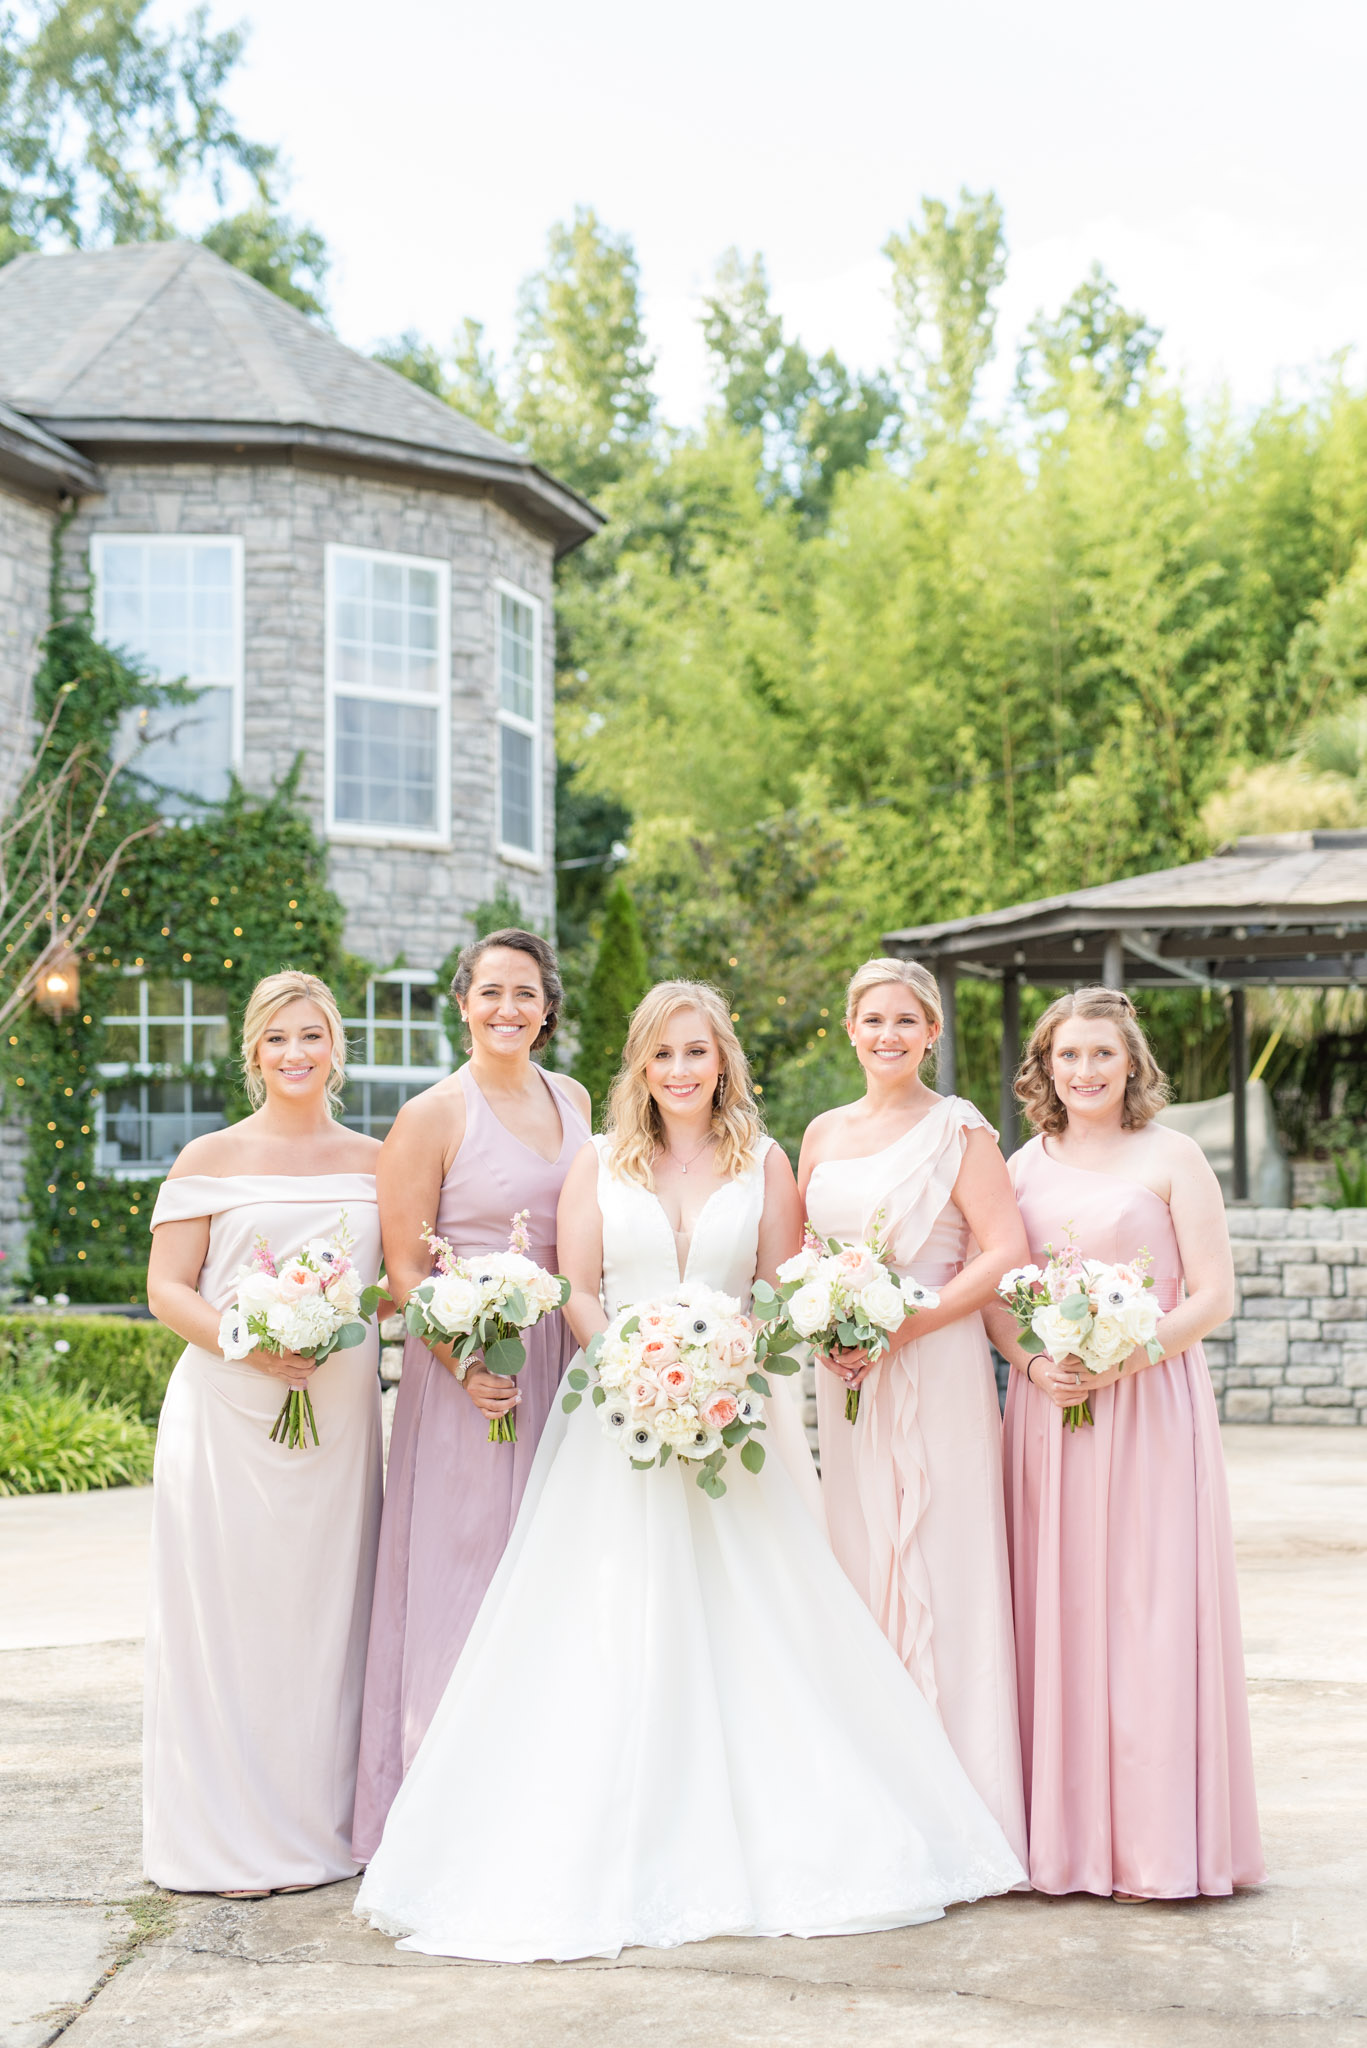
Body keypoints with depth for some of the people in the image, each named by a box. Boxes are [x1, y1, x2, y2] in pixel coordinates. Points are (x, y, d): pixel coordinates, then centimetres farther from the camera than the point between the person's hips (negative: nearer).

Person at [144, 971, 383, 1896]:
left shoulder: (373, 1161, 11)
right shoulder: (209, 1160, 2)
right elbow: (167, 1288, -1)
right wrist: (248, 1344, -17)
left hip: (340, 1417, 3)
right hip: (228, 1414, -3)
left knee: (325, 1613, 5)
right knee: (227, 1612, -1)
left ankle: (318, 1826, 16)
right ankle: (229, 1839, 8)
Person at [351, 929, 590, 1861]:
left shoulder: (573, 1100, 11)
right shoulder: (432, 1116, -6)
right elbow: (406, 1269, -9)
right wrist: (466, 1364, -21)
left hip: (566, 1364, 5)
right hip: (470, 1368, -5)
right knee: (464, 1570, -4)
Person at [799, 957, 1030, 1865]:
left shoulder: (957, 1130, -4)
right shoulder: (824, 1134, 14)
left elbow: (1006, 1252, -12)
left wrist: (901, 1327, -16)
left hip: (934, 1372, -5)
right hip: (845, 1375, 5)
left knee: (937, 1569, -6)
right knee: (858, 1564, 6)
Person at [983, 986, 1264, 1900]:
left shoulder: (1172, 1158, 0)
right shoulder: (1025, 1166, 11)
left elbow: (1214, 1295, -5)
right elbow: (992, 1294, 11)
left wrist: (1126, 1356, -17)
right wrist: (1033, 1361, -8)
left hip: (1152, 1405, -3)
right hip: (1049, 1408, 3)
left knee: (1152, 1610, -4)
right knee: (1057, 1612, 3)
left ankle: (1161, 1841, 4)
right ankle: (1069, 1834, 11)